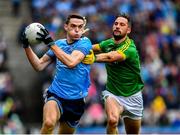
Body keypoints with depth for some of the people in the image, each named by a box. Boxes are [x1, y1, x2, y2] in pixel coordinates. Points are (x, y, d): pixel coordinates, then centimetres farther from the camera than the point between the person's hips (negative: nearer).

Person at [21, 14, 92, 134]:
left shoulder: (85, 42, -7)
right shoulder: (59, 44, 7)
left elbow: (71, 62, -24)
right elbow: (39, 66, 9)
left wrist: (50, 43, -24)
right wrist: (27, 46, -3)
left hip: (76, 100, -1)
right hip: (55, 94, 1)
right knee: (49, 123, -30)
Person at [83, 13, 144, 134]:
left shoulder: (130, 48, -23)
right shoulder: (109, 43, -3)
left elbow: (110, 57, -38)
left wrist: (94, 58, -53)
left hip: (132, 96, -2)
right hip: (112, 93, 2)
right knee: (112, 120, -31)